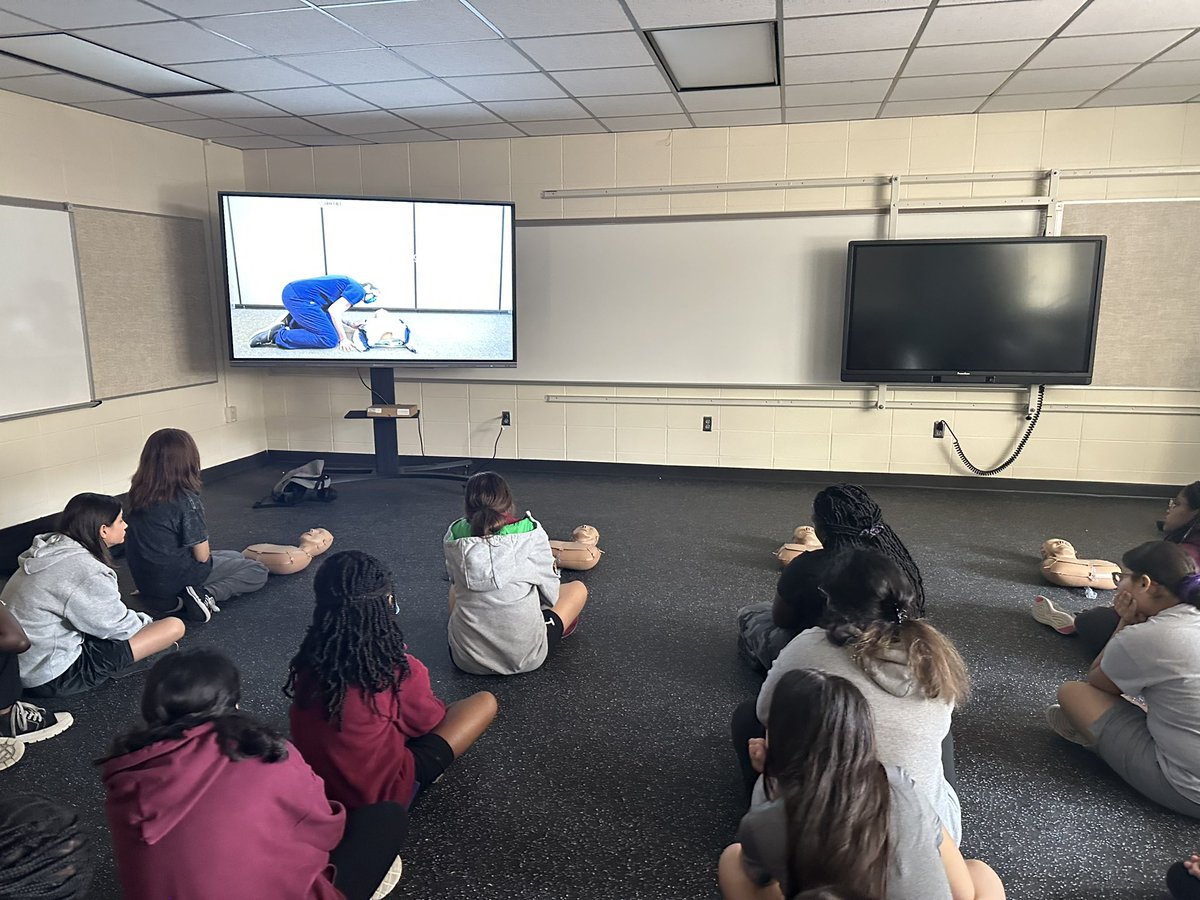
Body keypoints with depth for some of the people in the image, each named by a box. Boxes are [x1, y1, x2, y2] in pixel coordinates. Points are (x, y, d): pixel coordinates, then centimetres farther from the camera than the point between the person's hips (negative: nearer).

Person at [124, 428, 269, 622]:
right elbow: (202, 555, -17)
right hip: (174, 578, -8)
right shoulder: (185, 499, -25)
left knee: (235, 556, 29)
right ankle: (206, 595, -11)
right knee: (258, 572, 6)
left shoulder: (140, 493, -5)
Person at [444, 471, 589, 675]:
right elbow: (550, 595, 0)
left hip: (465, 658, 3)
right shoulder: (530, 532, -10)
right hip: (524, 658, -3)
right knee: (577, 588, 19)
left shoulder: (454, 535, -4)